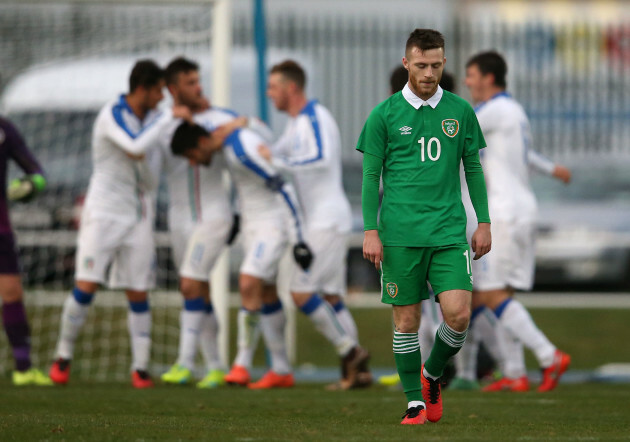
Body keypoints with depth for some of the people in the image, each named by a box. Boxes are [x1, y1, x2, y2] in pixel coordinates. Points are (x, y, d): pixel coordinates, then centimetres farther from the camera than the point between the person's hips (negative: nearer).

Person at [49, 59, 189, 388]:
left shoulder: (148, 116, 7)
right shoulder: (111, 116, -16)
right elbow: (136, 147, -33)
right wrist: (169, 115, -25)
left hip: (137, 216, 6)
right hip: (103, 213, -6)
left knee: (138, 295, 1)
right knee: (85, 287, -11)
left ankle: (141, 369, 5)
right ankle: (63, 358, 5)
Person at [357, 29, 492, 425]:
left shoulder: (460, 111, 8)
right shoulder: (385, 115, 1)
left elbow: (474, 169, 14)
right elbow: (371, 175, 3)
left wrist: (484, 222, 9)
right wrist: (370, 231, -4)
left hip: (449, 232, 1)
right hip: (400, 235, -1)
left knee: (458, 313, -11)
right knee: (407, 320, 1)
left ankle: (432, 375, 17)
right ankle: (415, 403, 13)